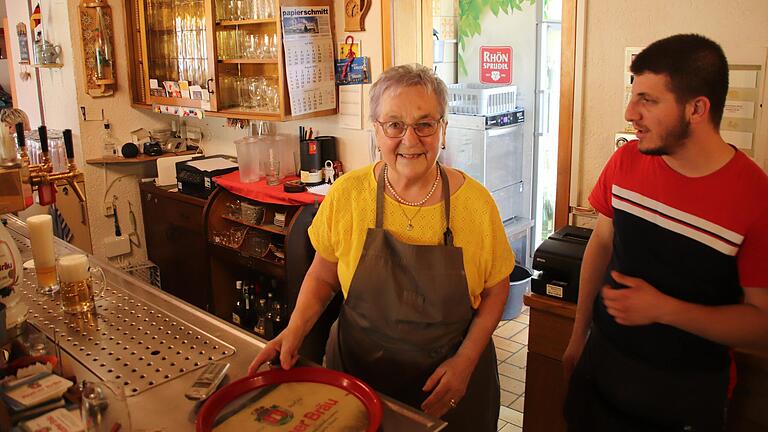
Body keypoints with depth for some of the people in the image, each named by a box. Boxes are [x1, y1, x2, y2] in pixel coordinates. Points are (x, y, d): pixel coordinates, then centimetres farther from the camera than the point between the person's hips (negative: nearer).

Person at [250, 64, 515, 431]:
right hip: (358, 370, 1)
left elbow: (495, 289, -1)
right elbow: (323, 275, 2)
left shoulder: (475, 201, -12)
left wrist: (466, 360, -11)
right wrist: (295, 331, -13)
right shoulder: (346, 195, -11)